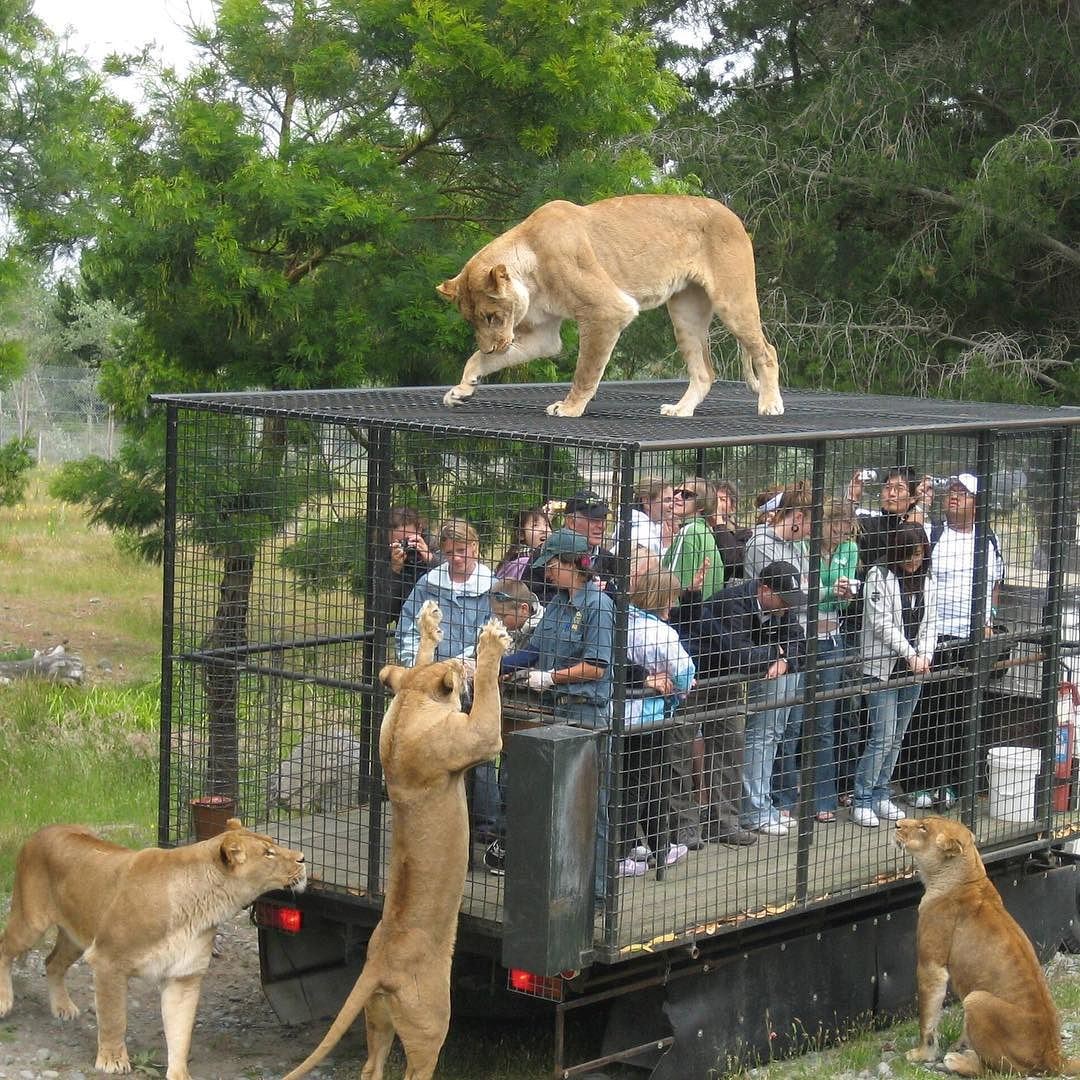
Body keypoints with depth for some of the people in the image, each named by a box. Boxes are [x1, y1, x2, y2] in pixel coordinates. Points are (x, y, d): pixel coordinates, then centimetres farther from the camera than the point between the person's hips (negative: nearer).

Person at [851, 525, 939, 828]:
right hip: (882, 667, -6)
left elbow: (930, 623, 13)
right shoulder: (879, 575, -7)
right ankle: (862, 801, -2)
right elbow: (881, 622, -12)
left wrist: (925, 655, -5)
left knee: (896, 738, 9)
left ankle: (881, 796, 18)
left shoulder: (926, 580, 12)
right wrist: (910, 654, -15)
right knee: (882, 738, -10)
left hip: (913, 669, 6)